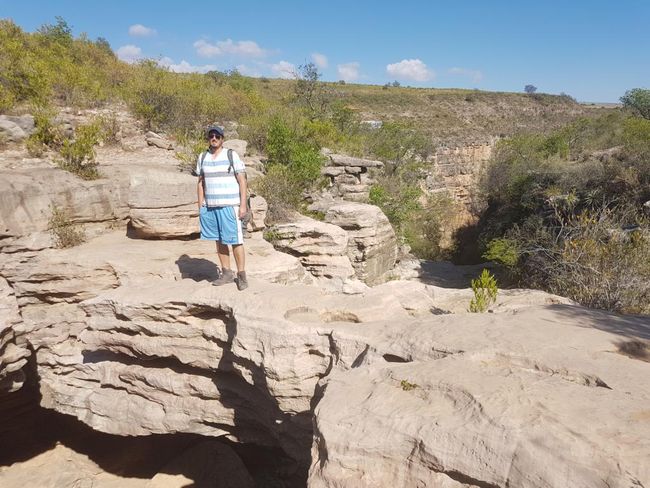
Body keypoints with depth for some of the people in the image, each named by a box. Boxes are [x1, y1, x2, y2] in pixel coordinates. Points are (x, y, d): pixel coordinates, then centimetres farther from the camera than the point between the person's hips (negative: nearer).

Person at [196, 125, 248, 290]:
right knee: (219, 241, 8)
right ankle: (226, 273, 18)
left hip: (229, 206, -4)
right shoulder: (202, 158, 11)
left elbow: (242, 182, -4)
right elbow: (200, 183, 15)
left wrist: (243, 205, -10)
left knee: (235, 241, -4)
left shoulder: (232, 156, -2)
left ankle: (241, 275, 4)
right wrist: (200, 207, 9)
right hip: (209, 207, 4)